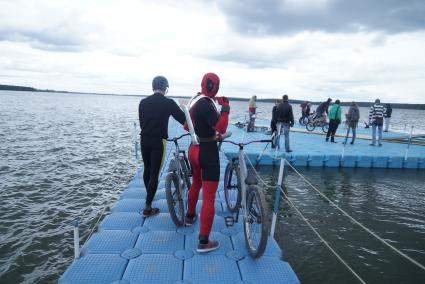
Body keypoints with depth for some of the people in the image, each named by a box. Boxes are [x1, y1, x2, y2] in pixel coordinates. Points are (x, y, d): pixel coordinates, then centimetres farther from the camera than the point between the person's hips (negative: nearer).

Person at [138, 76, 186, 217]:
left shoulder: (143, 102, 6)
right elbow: (183, 119, -6)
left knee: (147, 169, 20)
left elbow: (141, 122, 12)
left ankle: (149, 195, 41)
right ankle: (148, 207, 2)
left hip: (144, 140, 5)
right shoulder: (168, 103, -8)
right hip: (158, 141, -5)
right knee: (154, 173, -1)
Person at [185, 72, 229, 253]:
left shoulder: (194, 101, 9)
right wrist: (225, 109, -13)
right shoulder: (206, 104, -20)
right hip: (207, 150, -9)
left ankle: (190, 216, 49)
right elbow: (221, 128, -25)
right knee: (209, 196, -4)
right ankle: (204, 242, 1)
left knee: (196, 184, 29)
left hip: (193, 149, 9)